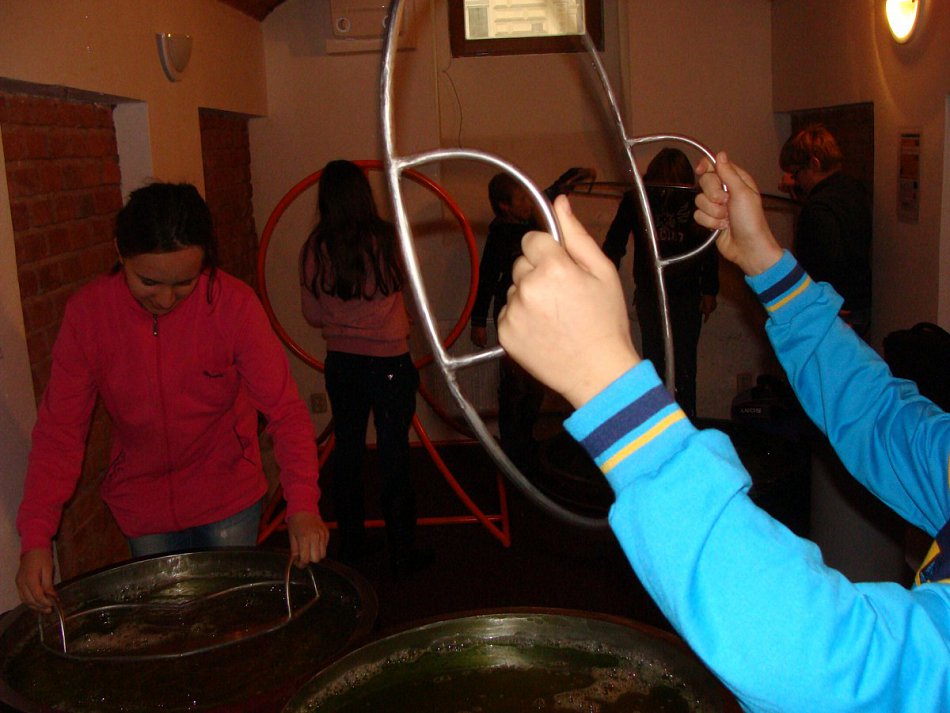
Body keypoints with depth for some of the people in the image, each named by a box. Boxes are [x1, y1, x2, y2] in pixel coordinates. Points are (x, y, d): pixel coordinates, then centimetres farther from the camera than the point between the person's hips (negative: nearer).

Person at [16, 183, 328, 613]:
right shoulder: (88, 311, -17)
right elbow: (60, 429, -14)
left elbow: (284, 409, -22)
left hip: (228, 498, -1)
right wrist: (36, 536, -23)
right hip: (142, 506, 2)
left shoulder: (233, 303, -22)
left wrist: (303, 504, -35)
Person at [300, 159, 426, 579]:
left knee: (347, 452, 14)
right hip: (389, 363, -3)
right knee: (394, 457, 5)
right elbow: (401, 283, 2)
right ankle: (403, 556, 14)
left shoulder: (315, 249, -5)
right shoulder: (386, 239, -12)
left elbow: (312, 315, 3)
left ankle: (351, 546, 27)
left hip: (340, 363, 3)